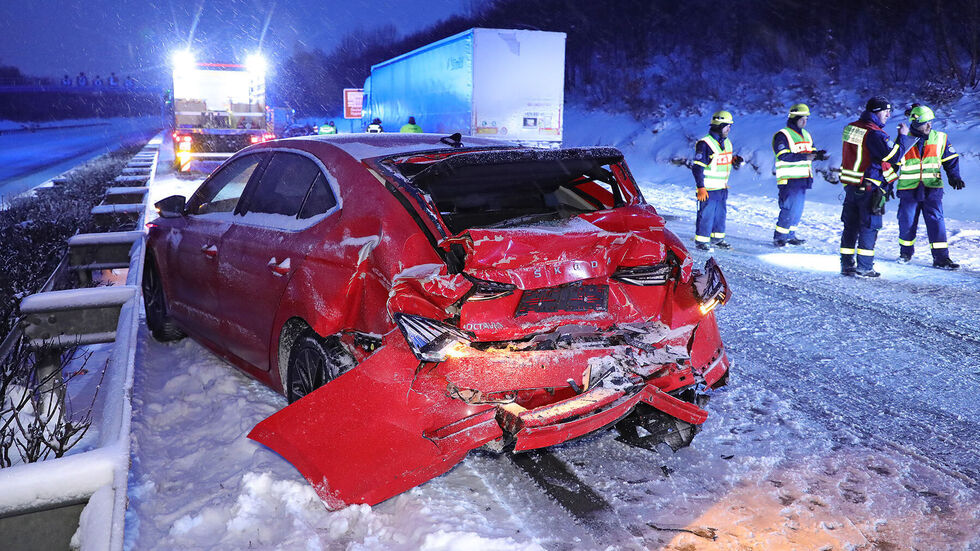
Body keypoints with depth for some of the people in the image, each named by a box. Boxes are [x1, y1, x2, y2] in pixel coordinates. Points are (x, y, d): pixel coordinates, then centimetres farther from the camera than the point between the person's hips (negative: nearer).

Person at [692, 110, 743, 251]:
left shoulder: (727, 142, 13)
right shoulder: (705, 143, -13)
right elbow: (697, 167, -15)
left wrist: (734, 159, 4)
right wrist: (701, 187, -19)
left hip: (722, 187, 8)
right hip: (708, 188, -8)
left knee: (720, 214, 14)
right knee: (706, 214, -6)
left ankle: (717, 238, 27)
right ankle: (701, 240, 3)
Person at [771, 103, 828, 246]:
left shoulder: (806, 135, 18)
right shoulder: (782, 135, -9)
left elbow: (810, 152, 23)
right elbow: (783, 156, -19)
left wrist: (818, 154, -1)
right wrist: (805, 156, -25)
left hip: (803, 179, 8)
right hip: (789, 180, -8)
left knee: (798, 209, 11)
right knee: (789, 209, -10)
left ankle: (790, 235, 21)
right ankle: (779, 237, -1)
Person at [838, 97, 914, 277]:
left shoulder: (850, 128, 8)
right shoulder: (874, 134, -17)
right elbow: (894, 156, -17)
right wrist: (903, 136, -6)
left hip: (850, 186, 7)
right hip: (870, 188, -7)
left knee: (850, 225, 12)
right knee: (869, 227, 1)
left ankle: (847, 264, 15)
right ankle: (864, 267, 3)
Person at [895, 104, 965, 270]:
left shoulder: (940, 139, 3)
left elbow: (951, 160, 12)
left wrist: (954, 176, -3)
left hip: (932, 188, 1)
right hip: (909, 189, -1)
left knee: (936, 220, -7)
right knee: (907, 222, 3)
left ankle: (941, 258, -3)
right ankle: (906, 252, 26)